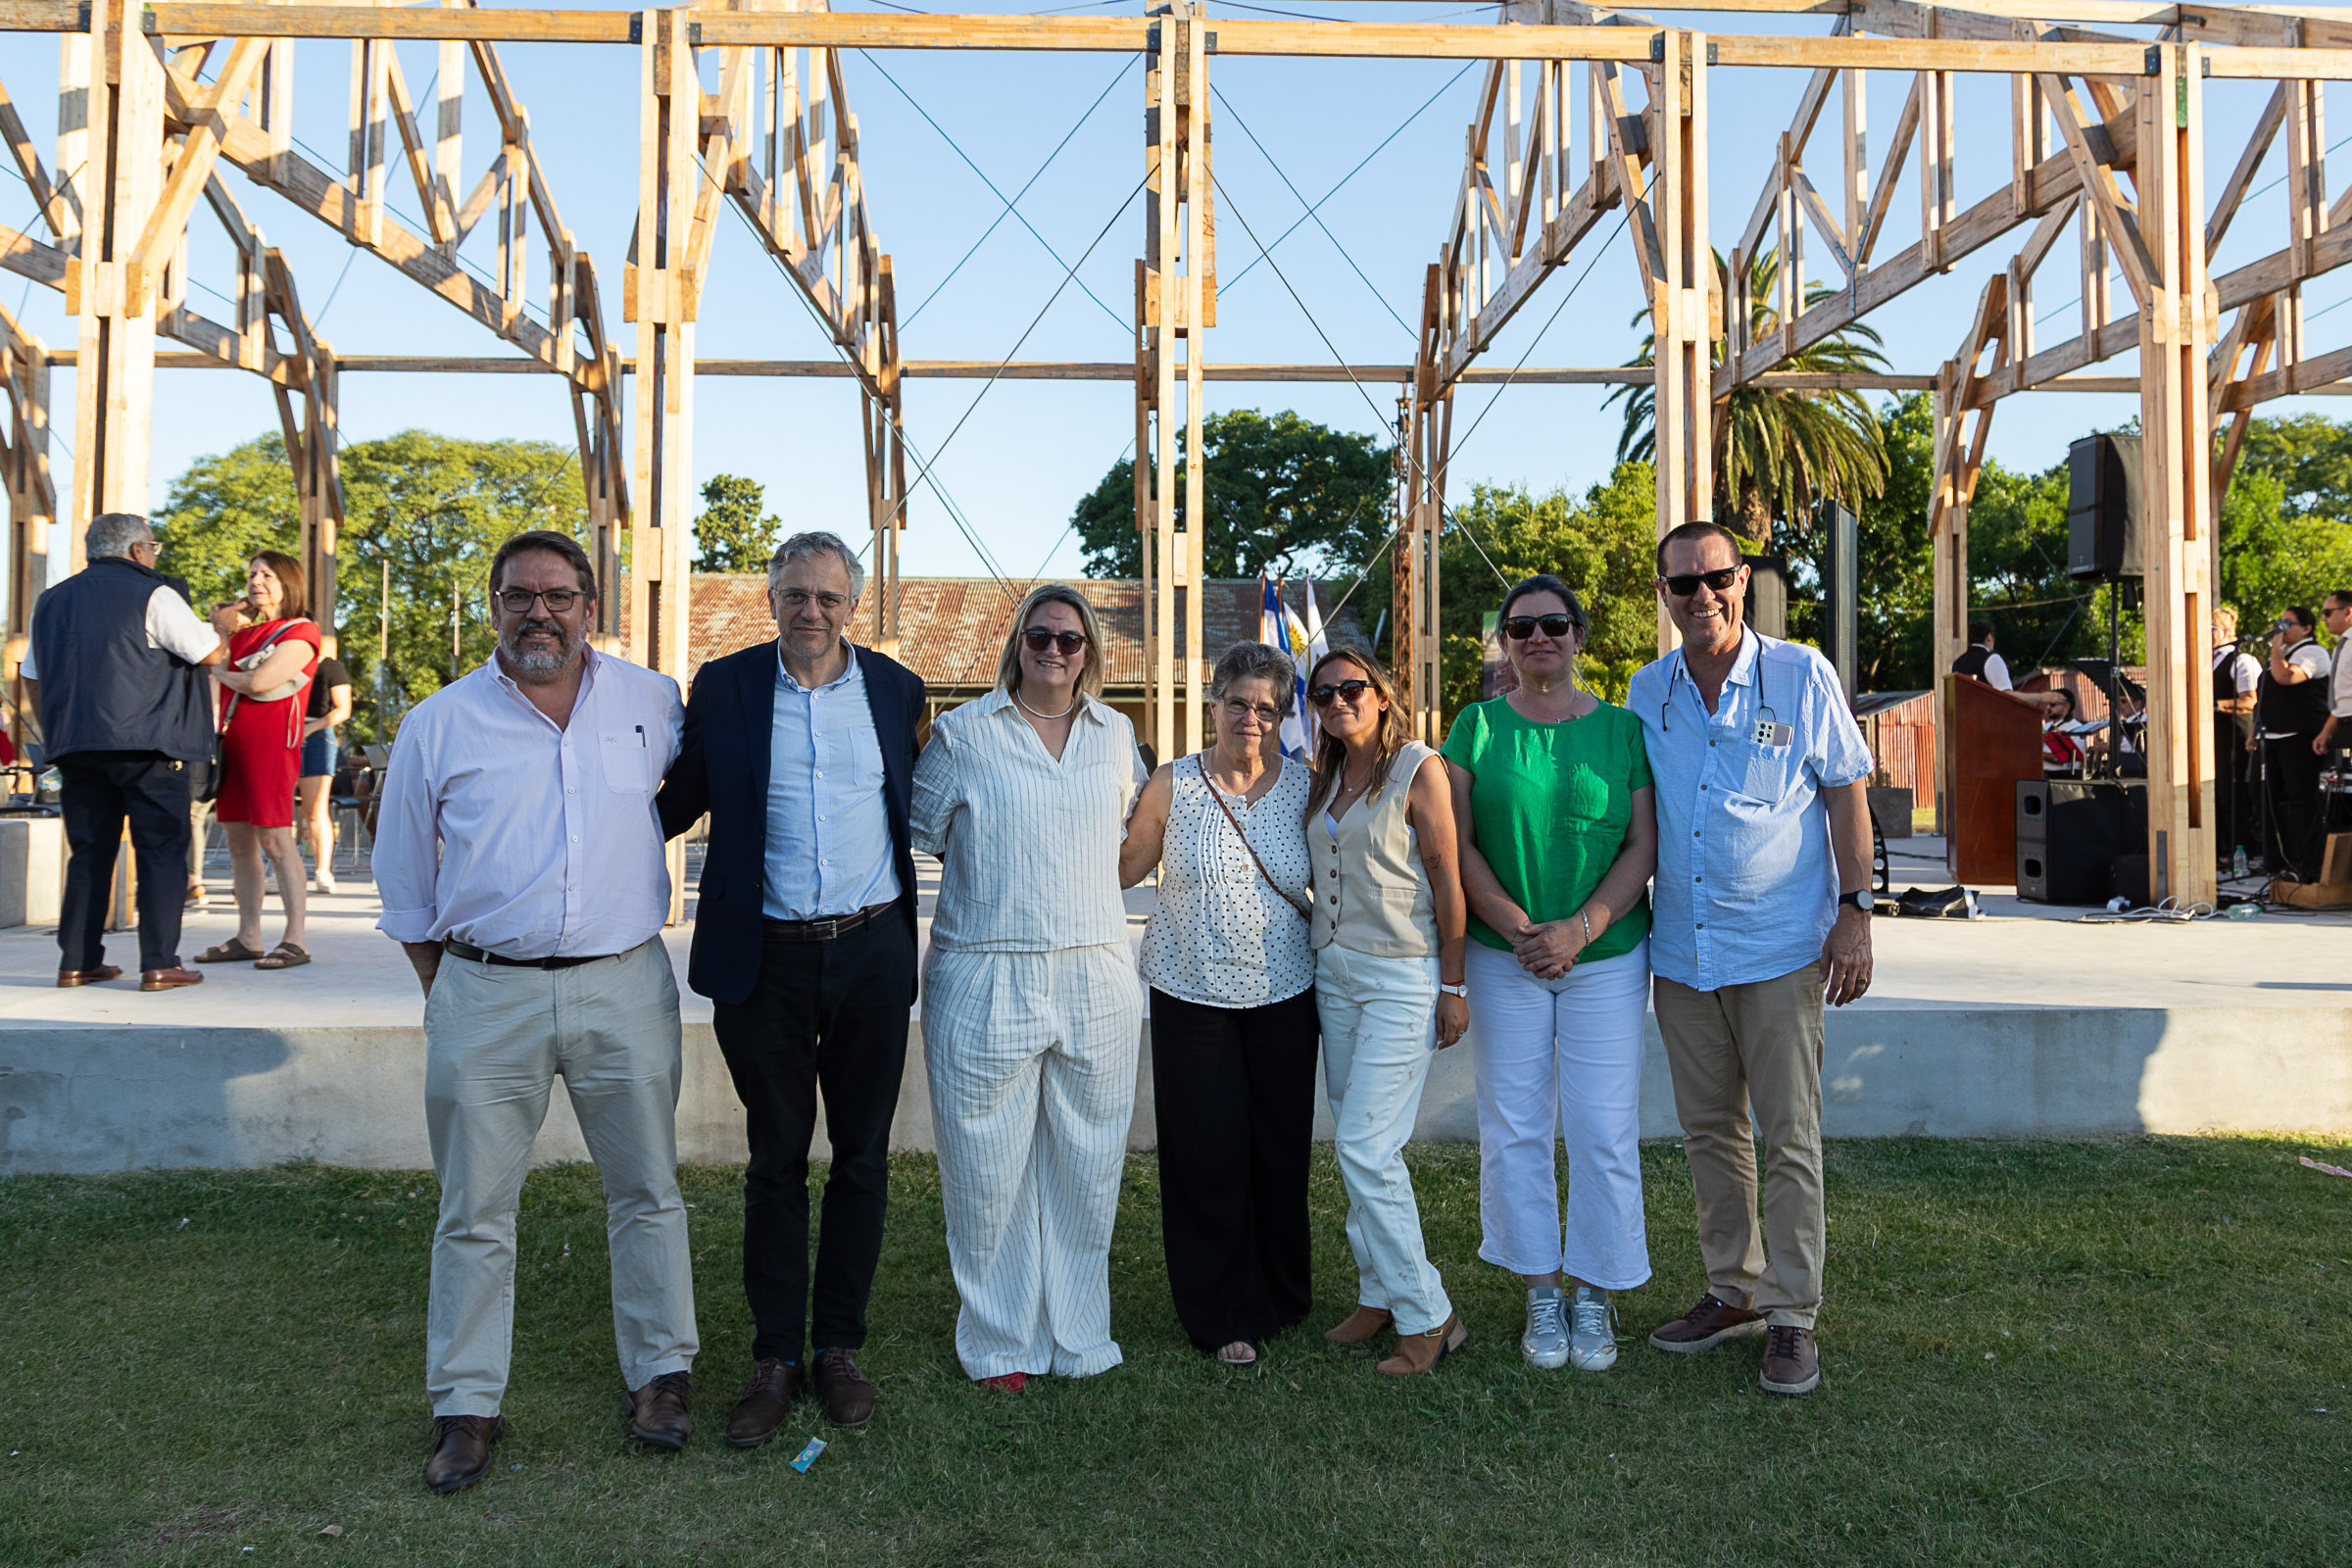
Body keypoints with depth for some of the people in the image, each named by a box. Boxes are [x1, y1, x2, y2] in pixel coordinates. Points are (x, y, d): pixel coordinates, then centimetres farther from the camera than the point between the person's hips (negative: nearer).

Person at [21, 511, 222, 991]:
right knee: (161, 851, -2)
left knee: (89, 853, 12)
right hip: (146, 745, -6)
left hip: (75, 748, 6)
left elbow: (32, 678, 21)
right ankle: (159, 964, -6)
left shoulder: (51, 601, 18)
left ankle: (77, 961, 11)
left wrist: (56, 736, 27)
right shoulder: (152, 595, -4)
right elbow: (210, 653, -4)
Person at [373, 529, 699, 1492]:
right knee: (474, 1211, 6)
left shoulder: (654, 703, 4)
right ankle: (467, 1405, 21)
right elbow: (406, 886, 9)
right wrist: (444, 994, 9)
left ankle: (660, 1374, 26)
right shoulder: (438, 725, 2)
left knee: (647, 1191, 10)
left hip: (624, 987, 1)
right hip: (485, 995, -1)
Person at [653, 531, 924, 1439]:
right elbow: (678, 802, 6)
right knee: (775, 1161, 9)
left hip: (871, 954, 1)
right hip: (766, 958, -1)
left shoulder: (895, 689, 3)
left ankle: (840, 1347, 26)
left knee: (861, 1159, 10)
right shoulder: (723, 687, 1)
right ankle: (775, 1359, 23)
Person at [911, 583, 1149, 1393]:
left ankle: (1078, 1336, 26)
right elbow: (916, 836, 8)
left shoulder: (1115, 733, 11)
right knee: (989, 1168, 3)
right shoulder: (960, 733, 1)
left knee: (1086, 1165, 11)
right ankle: (998, 1342, 20)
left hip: (1096, 980, 3)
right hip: (986, 983, -3)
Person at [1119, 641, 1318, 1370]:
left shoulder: (1303, 786, 1)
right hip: (1191, 996, -1)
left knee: (1282, 1150, 9)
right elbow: (1124, 868, 5)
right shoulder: (1173, 783, -3)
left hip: (1283, 995, 2)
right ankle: (1223, 1315, 19)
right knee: (1207, 1156, 3)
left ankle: (1281, 1296, 30)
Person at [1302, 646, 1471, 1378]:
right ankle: (1379, 1296, 23)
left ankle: (1427, 1316, 2)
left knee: (1364, 1146, -10)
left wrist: (1452, 986, -12)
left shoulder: (1419, 768, -9)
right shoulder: (1328, 778, 12)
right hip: (1334, 970, 7)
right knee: (1355, 1145, 11)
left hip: (1403, 975, -7)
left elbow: (1448, 882, -10)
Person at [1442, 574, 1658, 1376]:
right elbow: (1459, 843, -2)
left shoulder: (1621, 729, 1)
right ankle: (1541, 1291, 19)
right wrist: (1516, 928, -13)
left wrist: (1580, 929, -14)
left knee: (1603, 1128, 0)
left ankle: (1594, 1294, 16)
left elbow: (1643, 845, -2)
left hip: (1606, 955, 0)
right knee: (1515, 1125, 5)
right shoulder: (1477, 726, 2)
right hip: (1503, 957, 1)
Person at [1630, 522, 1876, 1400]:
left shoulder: (1800, 676, -4)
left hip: (1781, 948, -4)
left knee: (1789, 1136, 1)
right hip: (1681, 952, 4)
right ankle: (1734, 1292, 26)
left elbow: (1846, 796, -1)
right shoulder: (1647, 691, 6)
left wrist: (1854, 912, -8)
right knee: (1709, 1130, 12)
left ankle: (1792, 1316, 12)